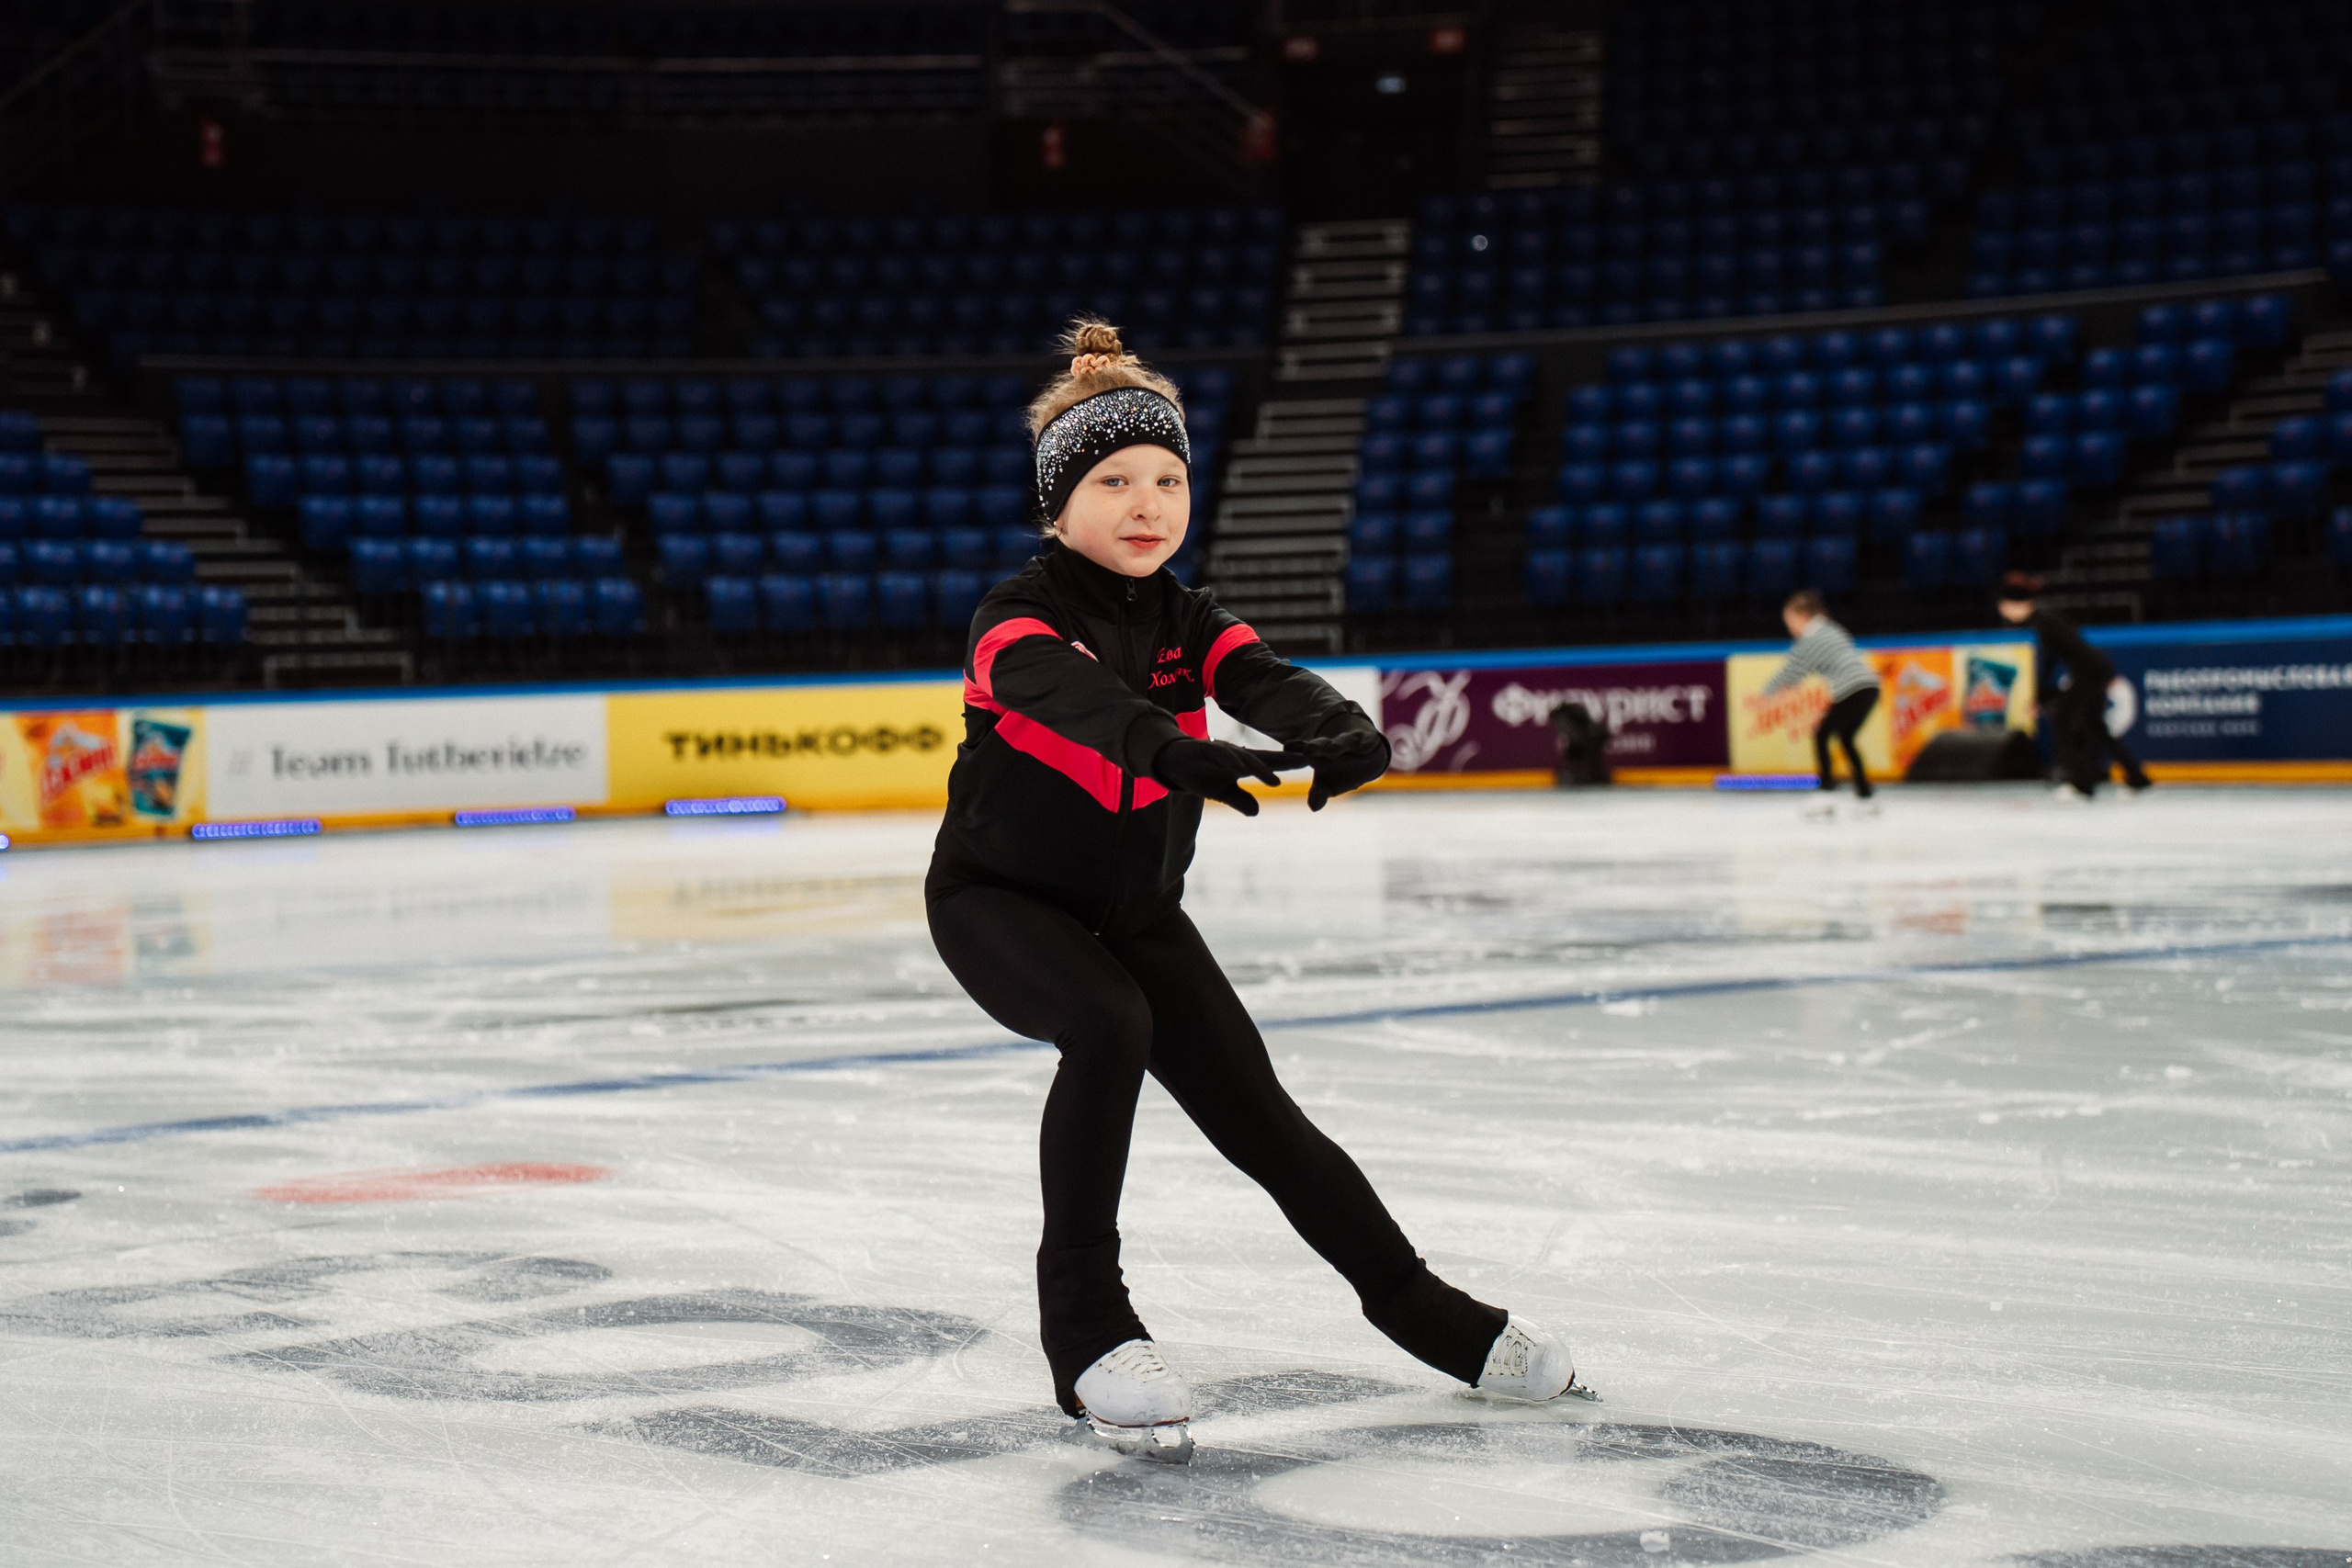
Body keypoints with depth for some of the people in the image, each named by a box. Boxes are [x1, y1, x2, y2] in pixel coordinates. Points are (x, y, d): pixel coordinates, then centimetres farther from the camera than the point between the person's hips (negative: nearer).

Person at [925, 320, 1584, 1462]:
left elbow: (1266, 683, -26)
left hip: (1134, 910, 5)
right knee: (1108, 1027, -34)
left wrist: (1344, 731, -49)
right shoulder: (1018, 616, -21)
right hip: (998, 898, -5)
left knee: (1258, 1116, 3)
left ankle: (1418, 1308, 21)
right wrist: (1168, 747, -65)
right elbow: (1059, 689, -45)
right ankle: (1082, 1323, -22)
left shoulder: (1185, 620, -5)